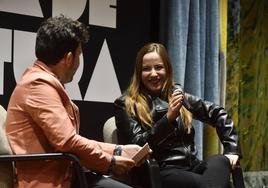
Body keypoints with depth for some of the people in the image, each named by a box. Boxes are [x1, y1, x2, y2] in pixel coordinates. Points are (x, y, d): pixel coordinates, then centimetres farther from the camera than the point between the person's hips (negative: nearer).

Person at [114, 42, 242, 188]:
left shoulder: (176, 93, 19)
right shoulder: (126, 104, 4)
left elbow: (217, 113, 23)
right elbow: (137, 147, -6)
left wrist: (232, 149, 12)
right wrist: (168, 118, -15)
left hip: (191, 166, 6)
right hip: (159, 172, -5)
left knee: (219, 161, -31)